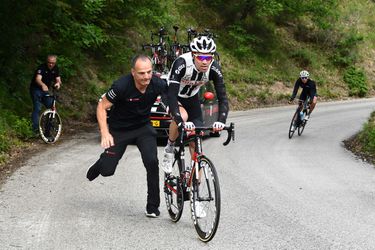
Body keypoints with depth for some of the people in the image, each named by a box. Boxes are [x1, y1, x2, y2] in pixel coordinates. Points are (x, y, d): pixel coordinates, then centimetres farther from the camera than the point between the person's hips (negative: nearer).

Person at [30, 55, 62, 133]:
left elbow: (58, 79, -11)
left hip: (45, 90, 6)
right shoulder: (42, 67, -24)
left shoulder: (55, 68, -4)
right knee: (37, 108, -16)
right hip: (36, 89, -6)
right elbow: (38, 79, -40)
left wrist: (58, 83, -37)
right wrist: (43, 85, -62)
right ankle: (35, 128, -14)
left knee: (51, 106, 1)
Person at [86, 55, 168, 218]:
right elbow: (102, 107, -18)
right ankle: (102, 163, 40)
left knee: (152, 162, -20)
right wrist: (105, 133, -28)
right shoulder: (122, 86, -29)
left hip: (143, 127, 2)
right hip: (119, 130, -2)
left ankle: (152, 206, -4)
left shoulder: (158, 85, -21)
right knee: (107, 170, -1)